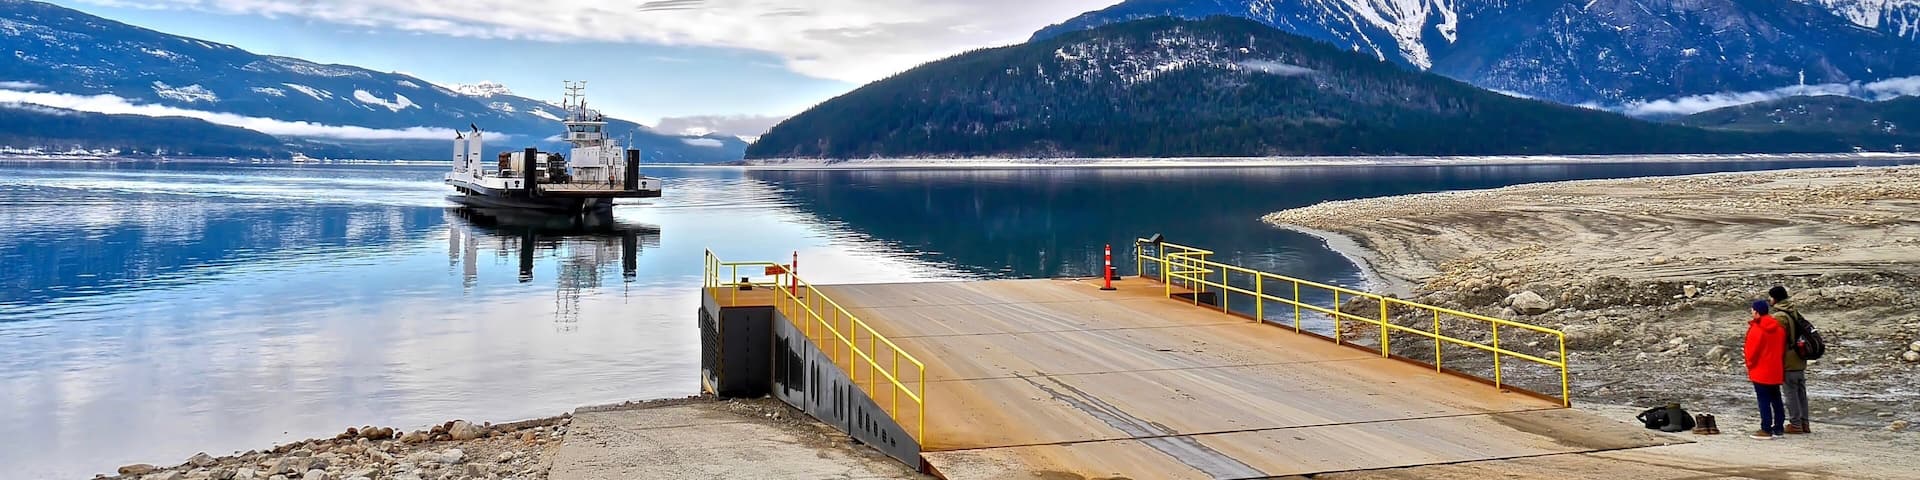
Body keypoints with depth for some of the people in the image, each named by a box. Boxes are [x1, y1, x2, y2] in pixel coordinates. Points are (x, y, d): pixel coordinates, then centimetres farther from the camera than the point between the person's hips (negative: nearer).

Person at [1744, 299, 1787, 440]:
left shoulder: (1756, 329, -18)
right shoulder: (1778, 328, 6)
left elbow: (1751, 350, -15)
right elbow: (1782, 347, 12)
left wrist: (1750, 365, 1)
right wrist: (1779, 363, 20)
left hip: (1760, 371, -8)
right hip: (1776, 371, 8)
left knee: (1764, 401, -4)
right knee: (1776, 399, 14)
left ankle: (1766, 430, -4)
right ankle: (1778, 428, 19)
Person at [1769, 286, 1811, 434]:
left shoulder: (1779, 316, -18)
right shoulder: (1794, 312, 10)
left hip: (1788, 362, -9)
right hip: (1800, 360, 9)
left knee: (1790, 393, -1)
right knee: (1801, 392, 13)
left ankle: (1795, 424, 2)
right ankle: (1804, 423, 19)